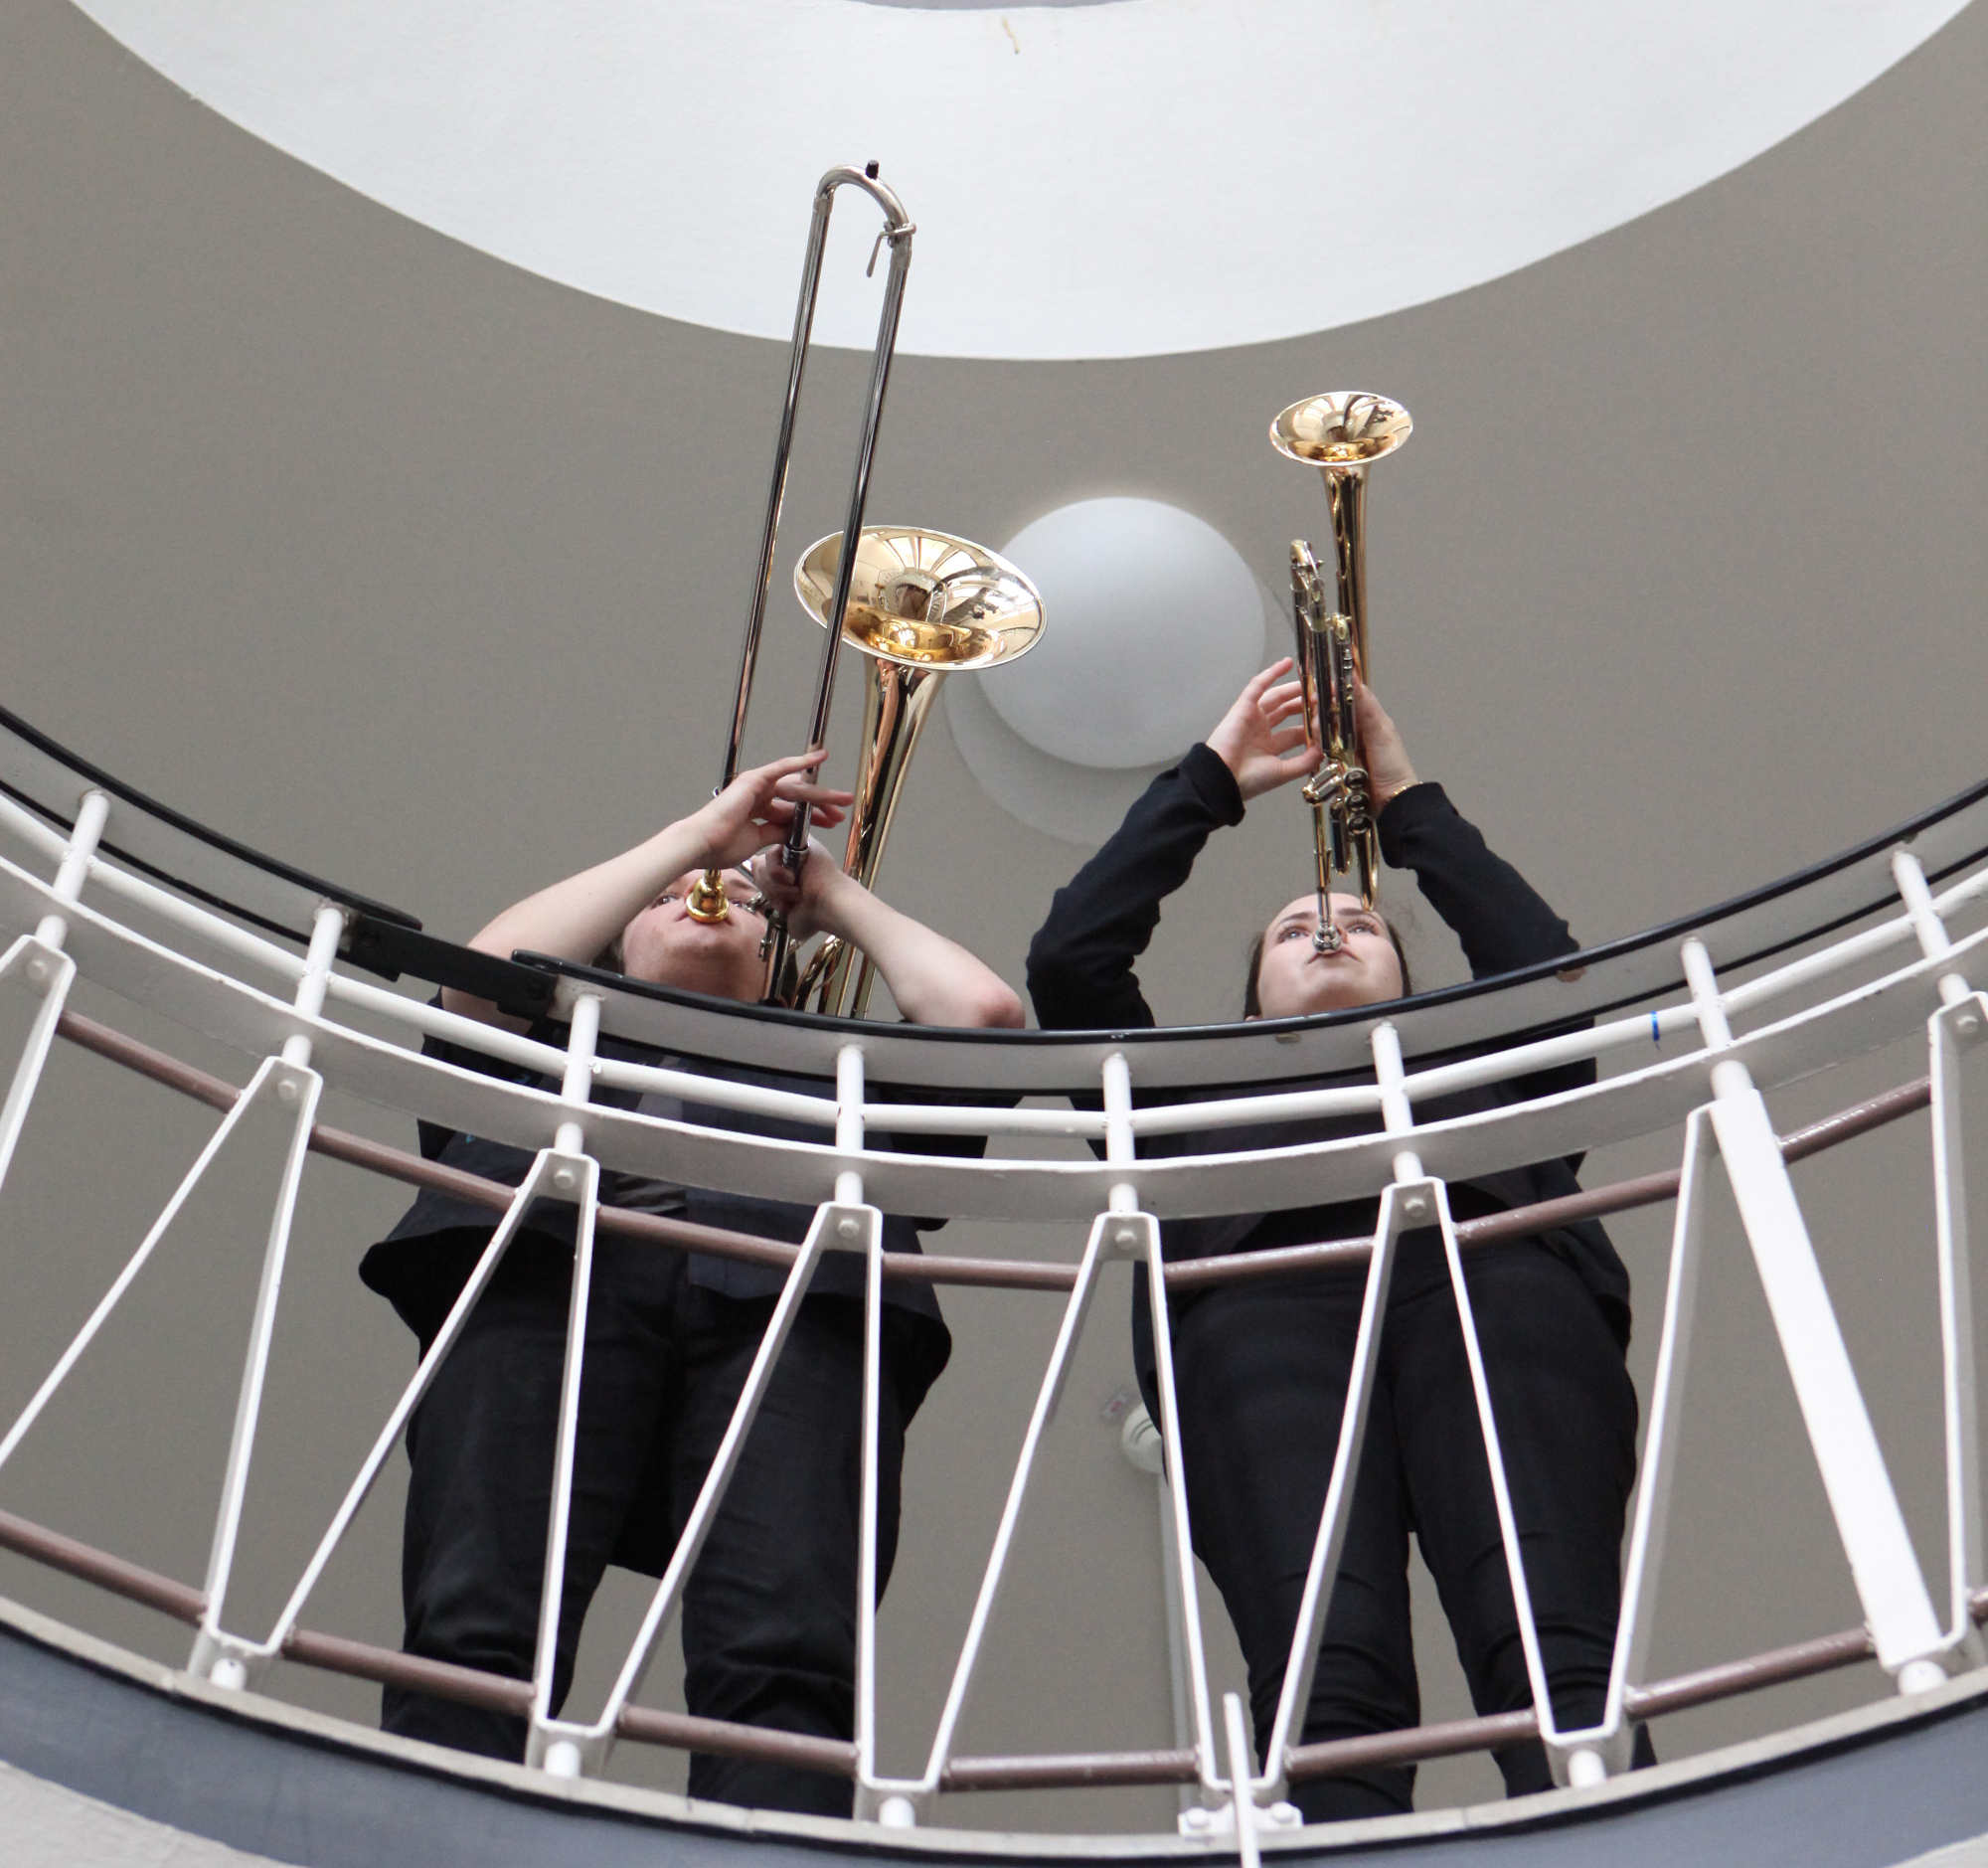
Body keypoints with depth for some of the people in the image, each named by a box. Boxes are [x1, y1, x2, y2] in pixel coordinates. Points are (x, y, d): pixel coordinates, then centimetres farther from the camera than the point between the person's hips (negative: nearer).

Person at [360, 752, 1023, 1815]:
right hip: (555, 1267, 0)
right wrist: (697, 831, 28)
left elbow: (981, 1009, 24)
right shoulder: (559, 1023, 41)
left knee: (787, 1664, -27)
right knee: (477, 1636, -25)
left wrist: (835, 898, 42)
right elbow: (491, 964, 18)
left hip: (797, 1298, 0)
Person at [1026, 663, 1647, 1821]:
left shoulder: (1479, 1070, 43)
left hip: (1488, 1275, 1)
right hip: (1264, 1303, 0)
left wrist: (1406, 797, 37)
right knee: (1324, 1685, -30)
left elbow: (1547, 967, 25)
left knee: (1559, 1655, -30)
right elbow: (1070, 961, 32)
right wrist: (1210, 781, 40)